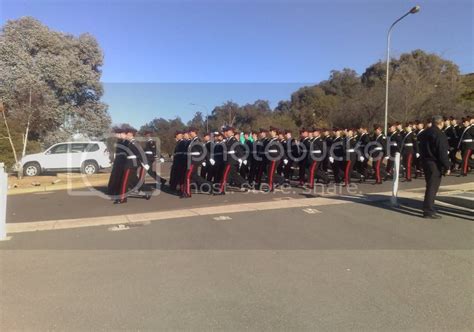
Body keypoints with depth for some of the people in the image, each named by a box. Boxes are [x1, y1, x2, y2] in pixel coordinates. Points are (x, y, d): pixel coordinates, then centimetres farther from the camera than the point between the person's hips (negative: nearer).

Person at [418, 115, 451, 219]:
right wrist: (447, 166, -15)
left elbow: (421, 148, 18)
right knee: (433, 187, -3)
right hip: (435, 164, -9)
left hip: (425, 162, 9)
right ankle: (429, 211, 0)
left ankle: (427, 208, 25)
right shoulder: (440, 135, -15)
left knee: (430, 186, 18)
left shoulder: (425, 133, 11)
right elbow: (443, 153, -19)